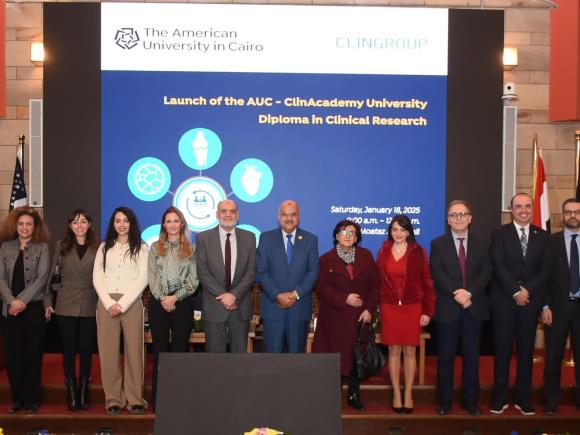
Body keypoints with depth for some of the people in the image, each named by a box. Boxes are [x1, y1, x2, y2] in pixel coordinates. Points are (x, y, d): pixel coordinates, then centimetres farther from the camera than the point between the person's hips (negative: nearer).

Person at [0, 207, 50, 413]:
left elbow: (42, 278, -7)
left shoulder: (42, 247, 1)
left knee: (33, 354, 2)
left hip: (34, 307, -2)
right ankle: (17, 398, 15)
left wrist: (22, 300, -14)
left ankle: (32, 399, 12)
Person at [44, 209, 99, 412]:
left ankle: (83, 390, 17)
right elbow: (51, 274, 5)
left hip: (89, 307, 0)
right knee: (69, 349, 5)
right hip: (66, 306, 0)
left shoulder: (97, 247, 3)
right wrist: (48, 301, 1)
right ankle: (71, 391, 15)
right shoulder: (61, 246, 4)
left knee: (86, 349, 6)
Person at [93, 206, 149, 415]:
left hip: (131, 303, -2)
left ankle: (134, 399, 4)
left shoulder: (141, 248, 7)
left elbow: (143, 278, -2)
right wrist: (110, 303, -7)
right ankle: (113, 399, 7)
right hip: (106, 304, 2)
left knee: (133, 350, -3)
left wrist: (122, 304, -10)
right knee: (108, 351, -1)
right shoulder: (104, 247, 15)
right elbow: (97, 277, 7)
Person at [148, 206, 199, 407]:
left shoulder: (191, 249, 5)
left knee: (180, 349, 4)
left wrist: (175, 297, -12)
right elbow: (152, 277, 2)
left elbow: (193, 280, -1)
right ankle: (158, 398, 9)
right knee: (159, 350, 3)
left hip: (183, 303, -1)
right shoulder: (155, 248, 8)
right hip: (159, 303, 1)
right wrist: (162, 298, -11)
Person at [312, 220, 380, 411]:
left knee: (356, 355, 2)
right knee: (335, 355, -1)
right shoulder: (327, 259, 4)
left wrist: (369, 309, -7)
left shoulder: (365, 256, 8)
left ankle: (354, 394, 14)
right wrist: (344, 299, -15)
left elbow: (375, 284, 4)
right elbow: (321, 286, -5)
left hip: (359, 316, 1)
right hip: (335, 316, -1)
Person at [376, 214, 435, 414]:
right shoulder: (383, 252, 5)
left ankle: (408, 394, 15)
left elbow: (427, 282, -1)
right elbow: (377, 281, 6)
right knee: (394, 351, 6)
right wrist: (376, 308, 0)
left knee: (410, 351, 4)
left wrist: (428, 311, -5)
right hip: (389, 308, 1)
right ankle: (396, 394, 15)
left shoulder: (418, 253, -1)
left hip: (412, 308, -1)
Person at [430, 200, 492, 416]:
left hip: (474, 308, 2)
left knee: (472, 356, 7)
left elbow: (486, 273, -1)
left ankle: (470, 400, 18)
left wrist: (469, 293, -16)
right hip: (447, 308, -2)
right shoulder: (438, 244, 4)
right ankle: (445, 400, 14)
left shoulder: (481, 245, 9)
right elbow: (437, 274, -7)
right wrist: (456, 293, -20)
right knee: (445, 356, 4)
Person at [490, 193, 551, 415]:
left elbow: (546, 269, 2)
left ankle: (523, 398, 18)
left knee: (526, 350, 7)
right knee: (502, 350, 3)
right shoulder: (500, 233, 1)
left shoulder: (542, 236, 9)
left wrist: (527, 290, -11)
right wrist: (515, 292, -14)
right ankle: (499, 397, 12)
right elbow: (499, 266, -8)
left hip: (531, 301, 2)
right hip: (504, 301, -2)